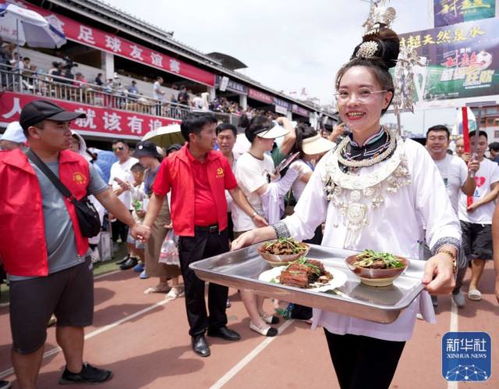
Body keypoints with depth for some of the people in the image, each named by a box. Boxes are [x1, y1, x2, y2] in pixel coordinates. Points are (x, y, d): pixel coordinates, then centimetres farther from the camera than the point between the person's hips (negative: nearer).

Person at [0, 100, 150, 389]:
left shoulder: (79, 164, 2)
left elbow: (106, 196, 11)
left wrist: (132, 224, 16)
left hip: (77, 262, 5)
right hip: (31, 271, -4)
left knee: (74, 321, 22)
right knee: (28, 339, 11)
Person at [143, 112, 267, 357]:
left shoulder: (220, 160, 0)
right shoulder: (171, 163, -9)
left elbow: (234, 190, 8)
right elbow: (158, 196, -1)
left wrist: (253, 214, 4)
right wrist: (146, 224, -9)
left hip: (219, 230, 4)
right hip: (190, 234, -3)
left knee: (221, 280, 16)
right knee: (194, 285, 9)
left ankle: (218, 325, 38)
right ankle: (198, 333, 29)